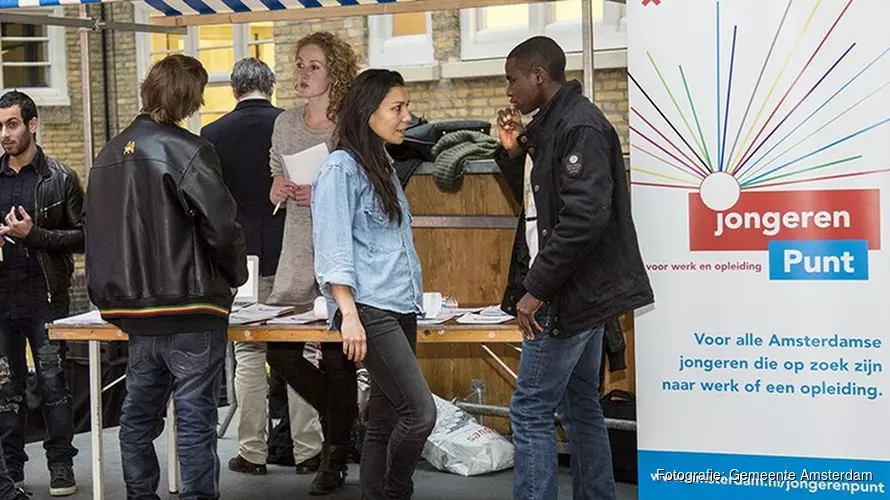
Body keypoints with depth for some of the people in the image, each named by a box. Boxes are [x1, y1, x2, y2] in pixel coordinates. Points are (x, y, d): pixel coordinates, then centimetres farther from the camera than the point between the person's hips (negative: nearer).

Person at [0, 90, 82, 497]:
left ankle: (61, 467, 9)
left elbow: (82, 236, -4)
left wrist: (34, 234, -15)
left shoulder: (59, 179, 0)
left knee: (53, 383, 0)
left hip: (45, 296, -3)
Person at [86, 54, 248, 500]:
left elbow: (98, 230, 14)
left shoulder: (110, 154, 9)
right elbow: (222, 226, -16)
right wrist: (236, 277, 1)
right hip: (189, 308, -7)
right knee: (194, 417, -1)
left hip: (134, 309, 7)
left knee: (139, 413, 16)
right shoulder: (186, 150, -13)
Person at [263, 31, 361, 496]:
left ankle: (336, 457, 16)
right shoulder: (286, 123, 10)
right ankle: (345, 419, 27)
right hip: (296, 256, 6)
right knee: (281, 353, 2)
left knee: (336, 357, -1)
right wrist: (281, 190, -4)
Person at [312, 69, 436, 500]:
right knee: (420, 412, -13)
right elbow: (333, 249, -13)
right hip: (368, 309, -8)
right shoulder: (341, 167, -7)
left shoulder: (383, 168, 19)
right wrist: (348, 314, -20)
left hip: (400, 308, 9)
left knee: (385, 419, 8)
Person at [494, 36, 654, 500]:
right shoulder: (550, 125, 13)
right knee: (580, 407, 15)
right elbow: (539, 202, 24)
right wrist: (514, 153, 7)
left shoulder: (579, 127, -17)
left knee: (530, 411, -7)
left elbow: (584, 217, -26)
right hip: (575, 291, 10)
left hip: (570, 294, -10)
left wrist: (535, 289, -23)